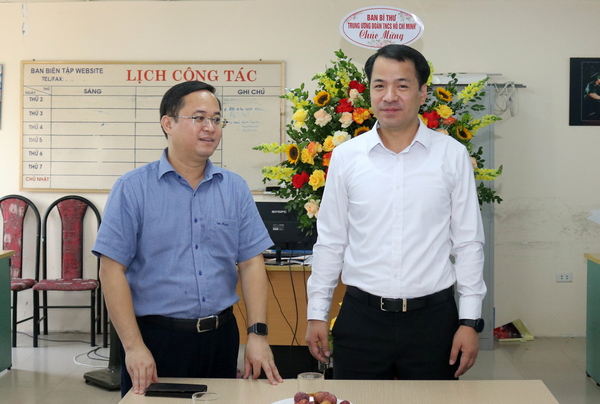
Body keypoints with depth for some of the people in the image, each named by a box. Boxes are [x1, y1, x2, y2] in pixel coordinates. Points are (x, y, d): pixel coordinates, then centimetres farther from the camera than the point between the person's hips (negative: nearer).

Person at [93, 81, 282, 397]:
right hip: (156, 337, -3)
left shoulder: (235, 189, 6)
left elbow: (251, 264, 4)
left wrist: (257, 334, -5)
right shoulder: (133, 189, -5)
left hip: (221, 337, 4)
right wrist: (133, 346, -14)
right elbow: (112, 270, -9)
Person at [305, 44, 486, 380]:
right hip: (361, 316, 1)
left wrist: (470, 320, -1)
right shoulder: (346, 157, 2)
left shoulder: (453, 156, 0)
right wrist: (317, 313, 7)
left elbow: (468, 242, 2)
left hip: (433, 317, 0)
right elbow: (330, 241, 8)